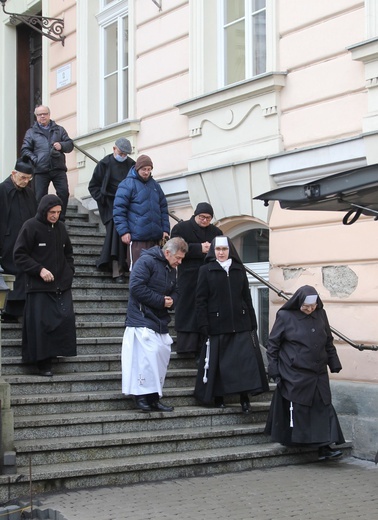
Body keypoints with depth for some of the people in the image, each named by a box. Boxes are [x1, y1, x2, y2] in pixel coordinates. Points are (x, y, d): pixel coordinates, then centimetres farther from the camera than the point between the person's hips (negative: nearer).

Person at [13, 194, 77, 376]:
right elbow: (19, 255, -7)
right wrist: (39, 269, -16)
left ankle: (57, 353, 11)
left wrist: (69, 271, 8)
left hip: (62, 286, 5)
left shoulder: (60, 227, 11)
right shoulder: (30, 226, -6)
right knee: (41, 324, -4)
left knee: (66, 319, -5)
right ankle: (44, 363, 5)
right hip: (39, 287, -5)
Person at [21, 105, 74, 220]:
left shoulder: (59, 130, 18)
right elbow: (25, 150, 7)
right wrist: (34, 160, -10)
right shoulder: (31, 132, 13)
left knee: (64, 193, -10)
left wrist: (61, 146, -9)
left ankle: (61, 219, 1)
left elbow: (70, 144, 14)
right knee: (40, 197, -1)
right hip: (40, 170, -1)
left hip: (58, 168, 1)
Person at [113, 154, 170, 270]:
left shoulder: (155, 185, 17)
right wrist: (123, 231, -15)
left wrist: (165, 230, 11)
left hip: (155, 238, 6)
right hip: (137, 238, -6)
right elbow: (119, 210, -8)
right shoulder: (127, 184, -3)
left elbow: (163, 209, 20)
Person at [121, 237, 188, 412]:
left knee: (163, 355, 6)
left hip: (160, 321, 9)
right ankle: (142, 395, -8)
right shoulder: (146, 261, -12)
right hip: (142, 320, -9)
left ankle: (153, 398, 13)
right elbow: (136, 287, -20)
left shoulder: (171, 269, 17)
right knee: (150, 355, -17)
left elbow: (174, 292, 26)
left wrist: (171, 301, 0)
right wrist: (161, 301, -16)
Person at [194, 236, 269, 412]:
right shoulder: (206, 270, 2)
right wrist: (204, 325, -10)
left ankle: (244, 397, -1)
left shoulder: (239, 269, 10)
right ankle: (218, 397, 14)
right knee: (218, 363, 3)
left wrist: (252, 322, 5)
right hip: (217, 324, -2)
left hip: (240, 323, 2)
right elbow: (201, 300, -3)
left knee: (245, 361, -5)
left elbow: (247, 297, 10)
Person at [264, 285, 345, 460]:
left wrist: (334, 363, 11)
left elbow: (328, 342, 15)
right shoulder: (285, 316, -7)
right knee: (297, 410, 0)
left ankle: (324, 447, 2)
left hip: (318, 373, 4)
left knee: (322, 407, 0)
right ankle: (293, 442, 13)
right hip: (295, 375, -4)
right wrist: (273, 368, -5)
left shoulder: (320, 315, 5)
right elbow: (273, 343, -2)